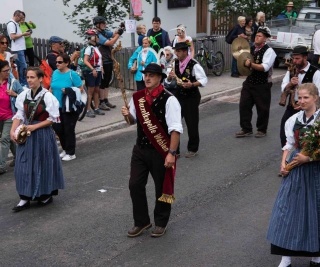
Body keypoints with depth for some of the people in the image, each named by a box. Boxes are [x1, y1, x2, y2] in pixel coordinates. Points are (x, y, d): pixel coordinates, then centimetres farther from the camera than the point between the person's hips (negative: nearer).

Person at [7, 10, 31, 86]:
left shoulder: (16, 24, 19)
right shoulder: (11, 24, -11)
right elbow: (13, 36, -19)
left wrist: (24, 35, 12)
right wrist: (23, 34, -12)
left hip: (20, 48, 10)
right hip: (17, 49, -10)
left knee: (20, 66, 12)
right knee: (23, 67, -10)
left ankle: (21, 83, 18)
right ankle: (24, 83, -6)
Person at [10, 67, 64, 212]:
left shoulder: (47, 96, -13)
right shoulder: (24, 95, 1)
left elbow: (53, 118, -11)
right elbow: (19, 115, 5)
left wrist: (35, 127, -16)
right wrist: (13, 130, -9)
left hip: (43, 134, -4)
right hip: (26, 134, 5)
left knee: (43, 164, 7)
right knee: (24, 166, 3)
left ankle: (47, 194, 25)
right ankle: (25, 198, 11)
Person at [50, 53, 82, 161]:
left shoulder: (72, 74, -13)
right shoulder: (55, 73, 4)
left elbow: (80, 89, -11)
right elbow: (51, 88, 13)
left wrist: (69, 91, -22)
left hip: (70, 108, -6)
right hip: (57, 107, 6)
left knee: (69, 130, 3)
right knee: (58, 128, 13)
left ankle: (71, 153, 17)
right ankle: (65, 149, 33)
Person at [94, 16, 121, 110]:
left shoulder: (104, 32, 11)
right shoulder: (97, 35, -16)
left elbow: (113, 34, 8)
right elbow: (110, 43, -22)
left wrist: (119, 29, -9)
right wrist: (118, 34, -17)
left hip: (109, 61, 9)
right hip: (103, 62, -9)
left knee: (107, 81, 12)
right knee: (102, 82, -4)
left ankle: (106, 100, 18)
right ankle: (101, 102, 2)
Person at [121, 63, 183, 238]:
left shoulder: (168, 100, -18)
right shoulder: (137, 97, 2)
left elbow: (175, 129, -20)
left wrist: (171, 153, -25)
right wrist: (127, 114, -7)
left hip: (161, 152, -5)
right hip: (140, 149, 5)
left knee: (162, 188, 10)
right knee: (135, 185, 7)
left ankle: (161, 223, 31)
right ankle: (141, 221, 27)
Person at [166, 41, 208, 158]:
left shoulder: (194, 65, -17)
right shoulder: (175, 63, 3)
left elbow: (204, 80, -18)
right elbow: (168, 80, 9)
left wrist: (192, 84, -34)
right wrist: (170, 77, -14)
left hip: (192, 97, -6)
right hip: (179, 96, 6)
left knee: (192, 123, 3)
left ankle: (193, 149, 20)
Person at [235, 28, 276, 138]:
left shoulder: (269, 51, -12)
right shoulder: (251, 49, 9)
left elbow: (265, 67, -24)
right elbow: (244, 60, 24)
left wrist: (251, 64, -33)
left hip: (262, 84, -6)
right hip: (249, 82, 6)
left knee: (262, 108, 5)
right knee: (244, 105, 5)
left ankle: (262, 130, 22)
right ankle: (246, 129, 15)